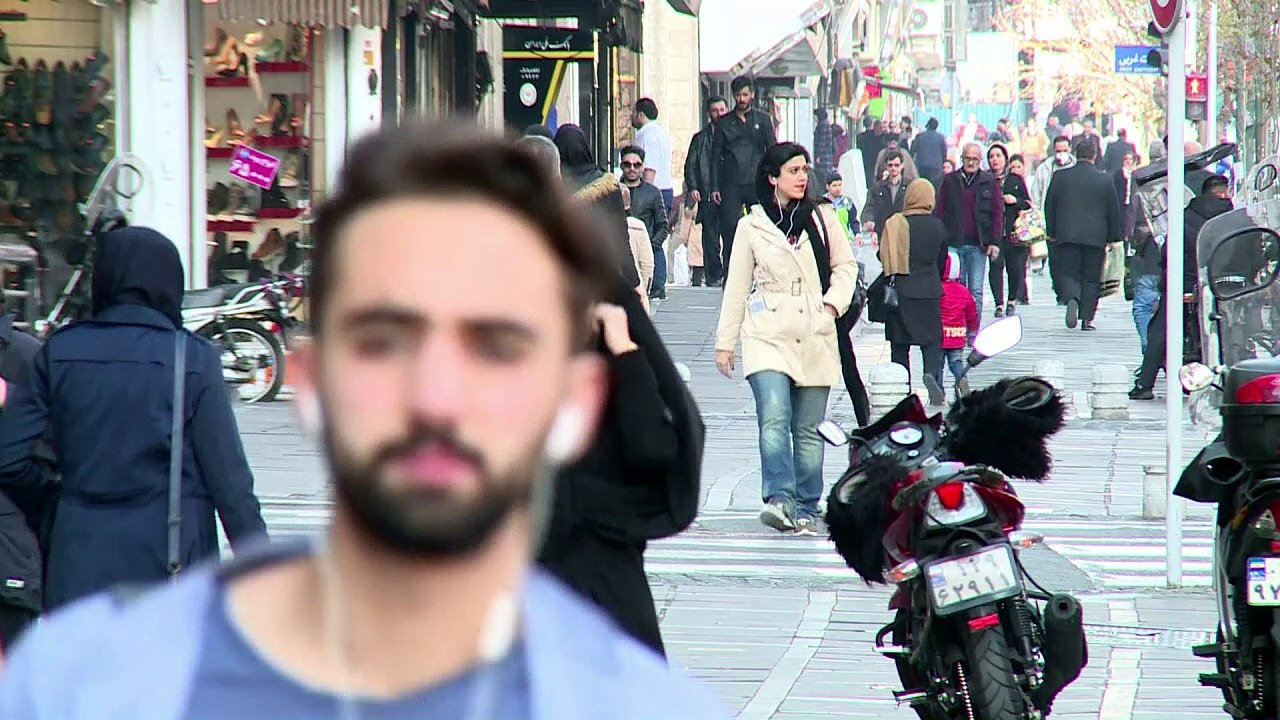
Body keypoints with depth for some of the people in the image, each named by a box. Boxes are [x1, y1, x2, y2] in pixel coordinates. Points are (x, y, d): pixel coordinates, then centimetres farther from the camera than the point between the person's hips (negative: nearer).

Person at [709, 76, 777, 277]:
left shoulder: (762, 120, 8)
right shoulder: (724, 123, 10)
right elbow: (716, 156, 9)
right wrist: (714, 187, 1)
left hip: (757, 184, 0)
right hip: (731, 185, 0)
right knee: (729, 229, -6)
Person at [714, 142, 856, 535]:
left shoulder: (823, 219, 9)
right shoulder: (752, 226, 6)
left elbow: (845, 265, 16)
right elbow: (737, 288, 9)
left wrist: (834, 301, -3)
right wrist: (725, 342, 8)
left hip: (814, 338, 2)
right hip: (768, 338, -2)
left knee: (808, 430, 4)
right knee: (774, 420, -20)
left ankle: (805, 509, 10)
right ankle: (780, 500, -29)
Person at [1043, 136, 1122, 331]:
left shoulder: (1060, 177, 1)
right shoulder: (1104, 181, 0)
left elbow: (1049, 206, 6)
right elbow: (1114, 212, 5)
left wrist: (1052, 232, 16)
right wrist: (1113, 237, 15)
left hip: (1067, 235, 0)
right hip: (1095, 237, 0)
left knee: (1068, 273, 5)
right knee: (1091, 278, 7)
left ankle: (1072, 298, -26)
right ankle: (1086, 318, 4)